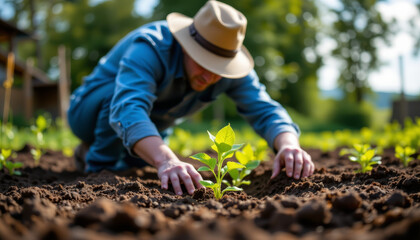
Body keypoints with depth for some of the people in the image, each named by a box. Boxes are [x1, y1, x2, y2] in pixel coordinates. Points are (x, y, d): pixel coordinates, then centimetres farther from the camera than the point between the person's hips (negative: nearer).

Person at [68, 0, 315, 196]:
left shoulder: (230, 66, -21)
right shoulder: (150, 47, -40)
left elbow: (266, 110, -27)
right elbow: (127, 110, -56)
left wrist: (288, 145, -51)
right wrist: (166, 161, -73)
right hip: (92, 111, -7)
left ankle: (89, 152, 38)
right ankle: (98, 168, -14)